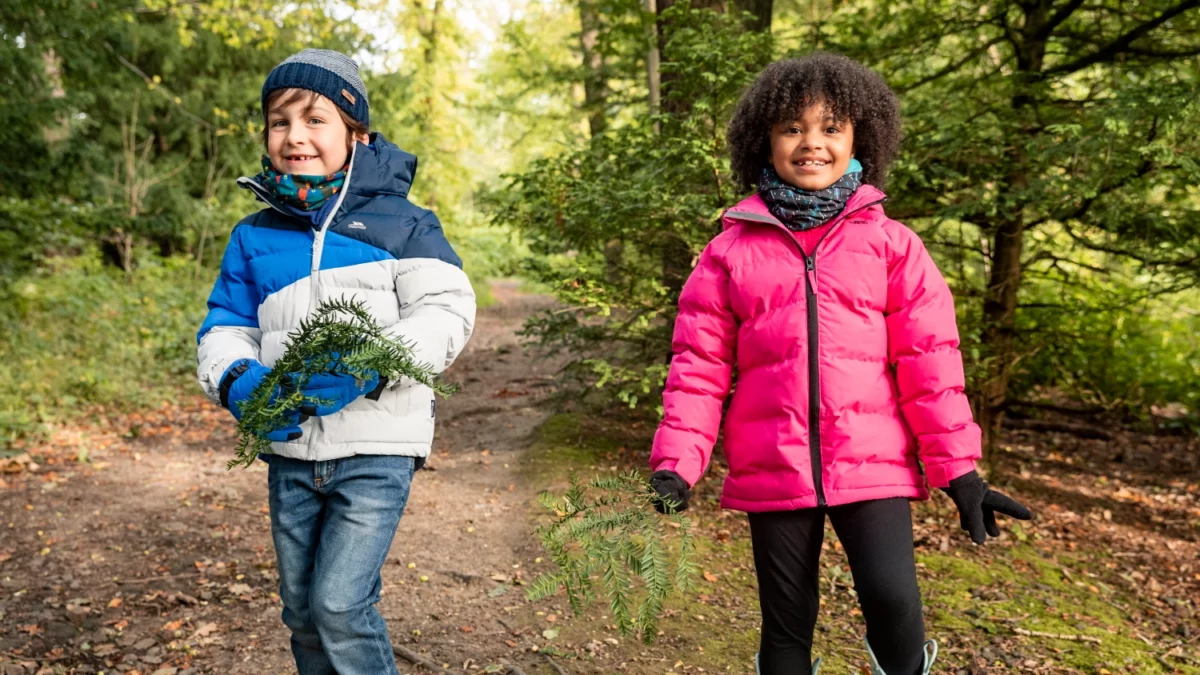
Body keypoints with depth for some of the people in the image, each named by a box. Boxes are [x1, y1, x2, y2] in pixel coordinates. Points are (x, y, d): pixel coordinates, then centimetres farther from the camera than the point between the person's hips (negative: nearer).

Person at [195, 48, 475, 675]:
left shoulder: (397, 221, -4)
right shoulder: (254, 236, 8)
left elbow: (446, 311, -11)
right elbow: (224, 327, 9)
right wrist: (237, 380, -14)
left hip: (376, 447, -5)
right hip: (290, 450, 5)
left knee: (340, 605, -11)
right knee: (302, 610, 15)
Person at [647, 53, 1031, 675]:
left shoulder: (890, 245, 2)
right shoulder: (731, 252, 3)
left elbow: (929, 362, 2)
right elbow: (700, 367, 1)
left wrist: (958, 469, -1)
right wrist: (675, 465, -8)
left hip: (873, 465, -1)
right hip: (772, 473, 1)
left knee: (892, 601, -17)